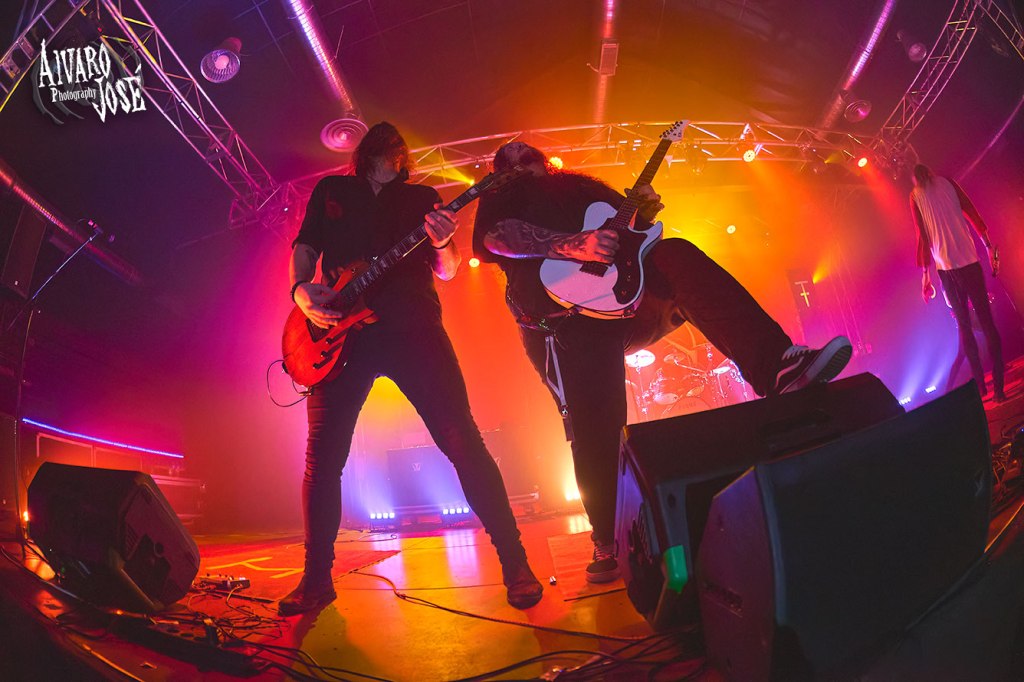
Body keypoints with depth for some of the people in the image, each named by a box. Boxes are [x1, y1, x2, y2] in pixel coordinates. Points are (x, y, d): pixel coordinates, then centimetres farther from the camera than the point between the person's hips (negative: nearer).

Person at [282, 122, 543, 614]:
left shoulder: (423, 199, 21)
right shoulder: (331, 190, 23)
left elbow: (447, 271, 14)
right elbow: (304, 247, 17)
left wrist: (443, 244, -10)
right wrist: (301, 288, -5)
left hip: (412, 327, -1)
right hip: (340, 331, 1)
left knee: (462, 440, -10)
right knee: (322, 457, -2)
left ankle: (515, 564, -4)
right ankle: (316, 580, 12)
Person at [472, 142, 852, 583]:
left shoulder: (582, 188, 33)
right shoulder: (502, 198, 18)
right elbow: (496, 236, -7)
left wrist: (643, 216, 4)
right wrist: (572, 246, -22)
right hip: (564, 322, -3)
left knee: (677, 255, -23)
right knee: (594, 430, -14)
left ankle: (774, 367, -36)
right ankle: (610, 544, 2)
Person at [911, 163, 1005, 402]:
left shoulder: (915, 196, 7)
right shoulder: (947, 183, 9)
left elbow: (922, 236, 2)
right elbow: (973, 215, 3)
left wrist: (925, 274, 2)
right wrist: (989, 247, 5)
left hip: (945, 266, 0)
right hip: (969, 259, 0)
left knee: (964, 324, 9)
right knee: (986, 319, 1)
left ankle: (981, 385, 5)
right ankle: (999, 386, -4)